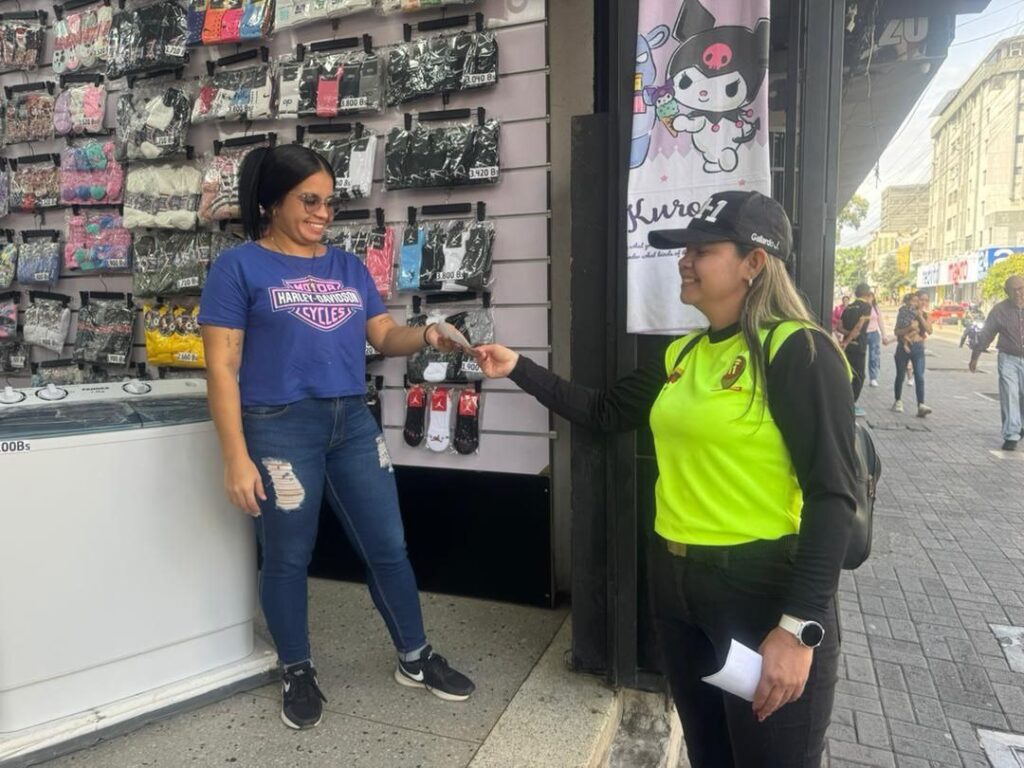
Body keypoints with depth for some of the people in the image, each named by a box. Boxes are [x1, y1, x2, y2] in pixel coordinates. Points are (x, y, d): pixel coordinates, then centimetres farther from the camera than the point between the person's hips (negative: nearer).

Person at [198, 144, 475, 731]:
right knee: (288, 557, 11)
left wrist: (427, 336, -10)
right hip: (280, 427, -4)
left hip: (353, 422, 5)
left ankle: (416, 659, 31)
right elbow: (222, 367, -8)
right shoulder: (240, 267, -4)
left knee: (388, 546, 11)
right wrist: (237, 458, -13)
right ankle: (298, 675, 34)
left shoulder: (349, 267, 11)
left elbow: (385, 336, 12)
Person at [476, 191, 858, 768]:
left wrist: (799, 627, -21)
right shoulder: (683, 354, 7)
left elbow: (831, 494, -18)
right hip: (677, 580, 7)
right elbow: (605, 412, 15)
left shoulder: (797, 351, -15)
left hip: (765, 588, -7)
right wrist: (518, 368, 11)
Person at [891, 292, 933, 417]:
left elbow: (929, 330, -8)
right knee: (900, 376, 9)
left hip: (918, 348, 1)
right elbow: (897, 331, -5)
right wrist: (910, 328, -21)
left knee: (919, 377, -10)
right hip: (904, 347, -1)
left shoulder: (924, 315, 6)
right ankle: (898, 401, 24)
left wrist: (920, 317, -15)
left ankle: (921, 405, -16)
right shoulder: (903, 313, 1)